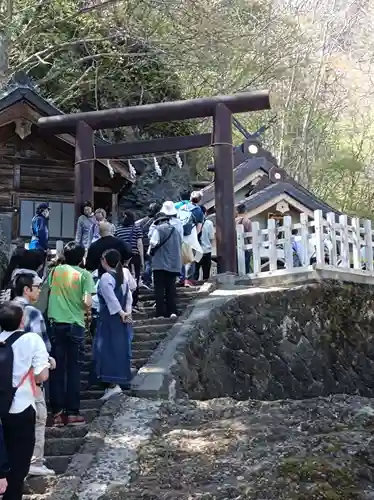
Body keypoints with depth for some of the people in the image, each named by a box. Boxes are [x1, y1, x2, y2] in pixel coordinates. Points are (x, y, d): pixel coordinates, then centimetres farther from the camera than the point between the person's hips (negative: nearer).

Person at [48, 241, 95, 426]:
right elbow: (87, 302, -13)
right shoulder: (84, 274, -5)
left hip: (55, 323, 2)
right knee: (73, 368, 6)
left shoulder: (55, 270, 5)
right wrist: (85, 308, 8)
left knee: (57, 368, 6)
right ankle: (72, 413, 8)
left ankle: (57, 412, 7)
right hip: (75, 324, -2)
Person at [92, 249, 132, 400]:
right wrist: (127, 312, 0)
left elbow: (111, 298, -20)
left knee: (108, 351, -5)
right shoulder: (122, 276, 11)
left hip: (109, 319, -8)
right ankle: (120, 380, 19)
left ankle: (113, 384, -10)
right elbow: (128, 297, 8)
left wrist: (121, 313, -16)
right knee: (120, 349, 13)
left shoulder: (106, 277, -14)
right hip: (121, 320, 8)